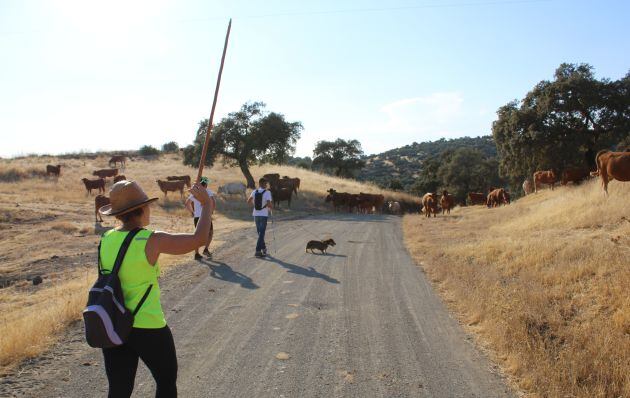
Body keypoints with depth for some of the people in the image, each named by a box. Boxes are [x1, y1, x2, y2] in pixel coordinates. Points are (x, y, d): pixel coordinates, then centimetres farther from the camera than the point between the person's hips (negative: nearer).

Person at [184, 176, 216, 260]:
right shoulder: (208, 192, -3)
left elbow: (187, 204, 17)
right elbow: (213, 203, -16)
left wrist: (192, 212, 21)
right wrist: (212, 211, -3)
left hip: (196, 217, 4)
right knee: (210, 233, 14)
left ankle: (196, 254, 10)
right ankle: (206, 249, -2)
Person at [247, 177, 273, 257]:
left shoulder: (254, 192, 2)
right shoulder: (267, 192, -12)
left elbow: (248, 202, 10)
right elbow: (269, 204, -21)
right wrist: (272, 207, 0)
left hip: (256, 214, 5)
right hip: (264, 215, -5)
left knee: (260, 232, 18)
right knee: (261, 233, -1)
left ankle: (263, 248, 30)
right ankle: (258, 251, -7)